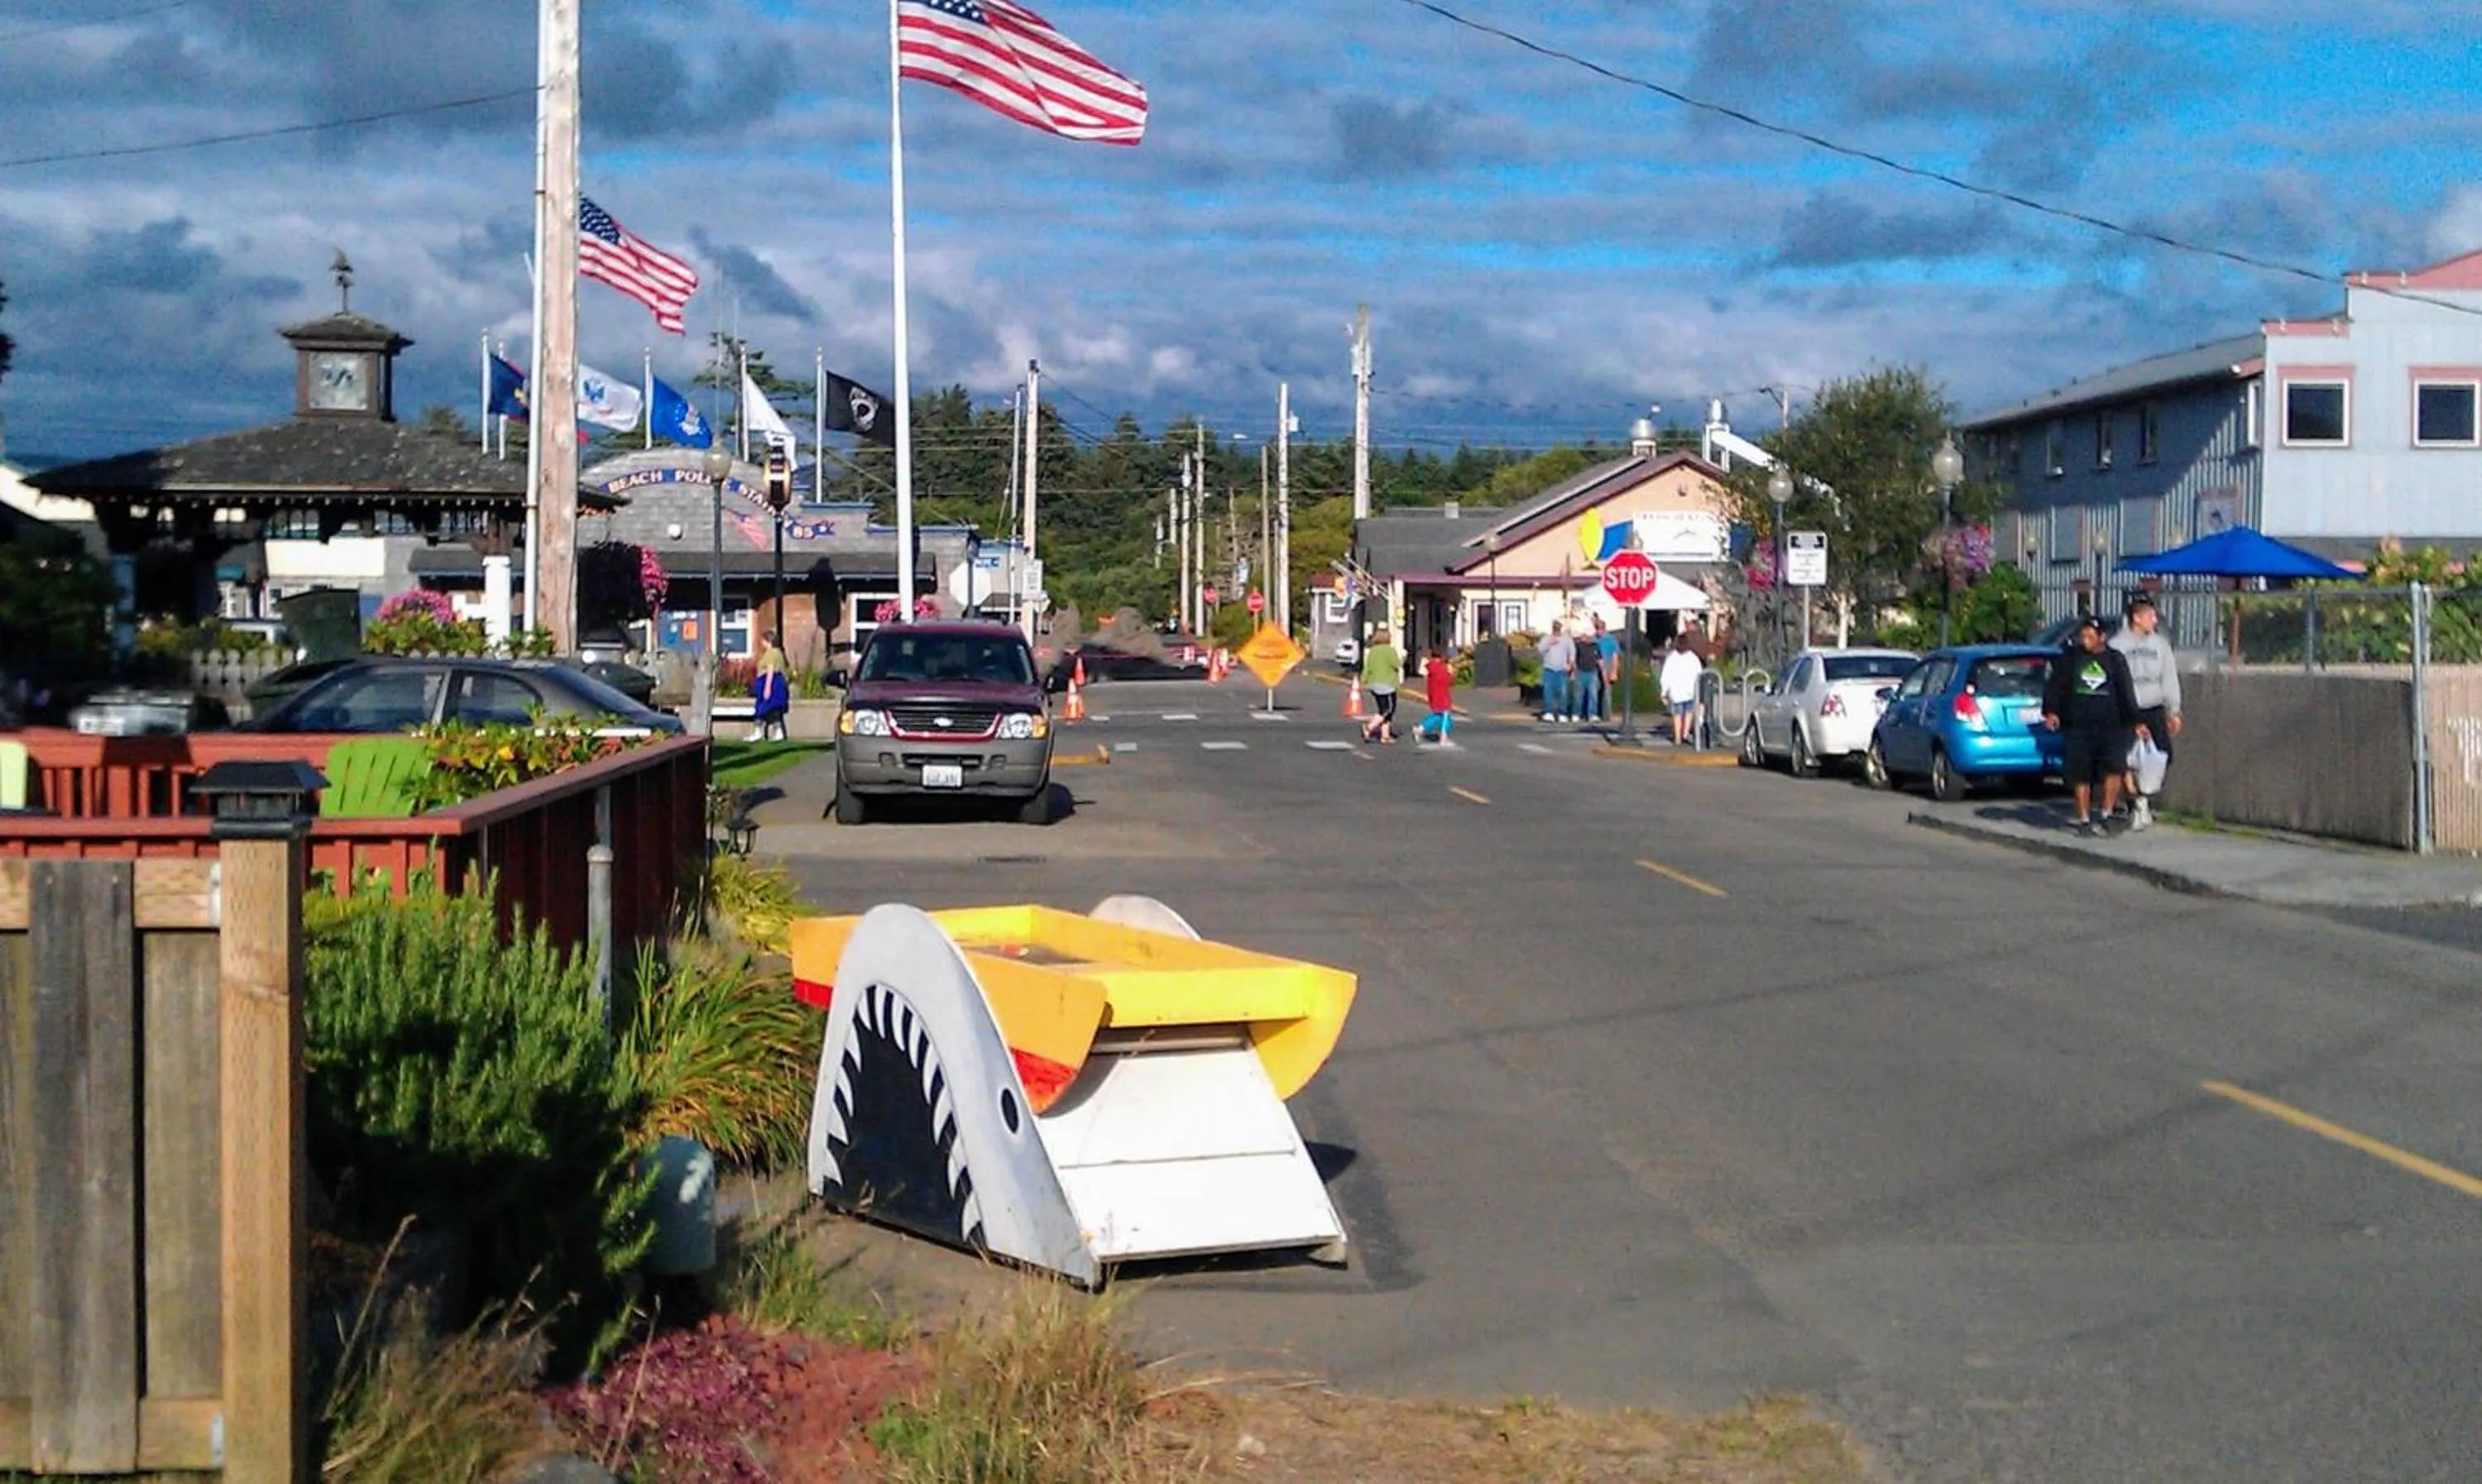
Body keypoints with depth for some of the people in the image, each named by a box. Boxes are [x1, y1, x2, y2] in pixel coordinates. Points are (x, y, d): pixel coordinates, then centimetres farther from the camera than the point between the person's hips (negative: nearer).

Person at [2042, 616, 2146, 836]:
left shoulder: (2114, 659, 9)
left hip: (2110, 725, 0)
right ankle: (2083, 818, 12)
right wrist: (2051, 711, -8)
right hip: (2078, 725, 0)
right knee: (2080, 774, 2)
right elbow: (2054, 686, 6)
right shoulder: (2070, 657, 7)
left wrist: (2135, 721, 7)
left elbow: (2126, 693, 12)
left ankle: (2106, 815, -5)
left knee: (2114, 768, -15)